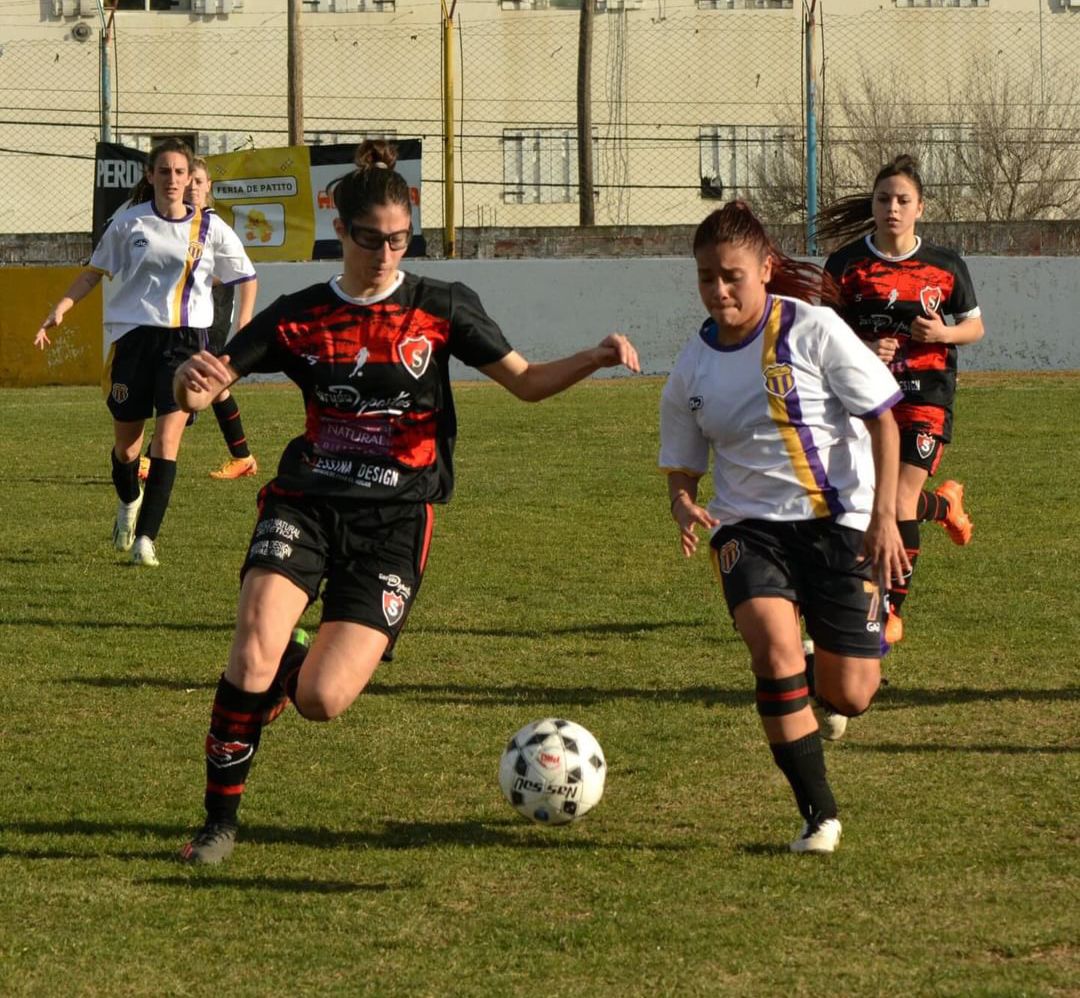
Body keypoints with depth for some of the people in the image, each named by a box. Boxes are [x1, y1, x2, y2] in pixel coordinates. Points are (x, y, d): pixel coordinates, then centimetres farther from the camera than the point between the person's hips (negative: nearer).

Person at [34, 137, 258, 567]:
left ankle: (146, 538, -14)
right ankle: (129, 503, 42)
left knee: (167, 439, -15)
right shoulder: (129, 222, 2)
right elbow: (94, 272, 12)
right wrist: (60, 309, 0)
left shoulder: (209, 228, 1)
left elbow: (247, 278, 13)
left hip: (186, 338, -1)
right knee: (126, 444, 9)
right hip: (134, 333, 1)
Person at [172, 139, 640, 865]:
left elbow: (527, 382, 6)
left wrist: (595, 358, -13)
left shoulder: (441, 309, 2)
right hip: (307, 504, 1)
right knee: (254, 648, -24)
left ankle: (297, 667, 26)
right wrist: (193, 381, -23)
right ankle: (220, 820, -8)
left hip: (394, 519, -1)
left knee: (321, 700, -13)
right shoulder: (299, 317, 5)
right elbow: (200, 390, 2)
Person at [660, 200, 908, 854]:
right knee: (774, 647, -27)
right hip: (749, 524, 2)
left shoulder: (812, 329, -8)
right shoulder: (693, 366, 3)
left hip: (841, 520, -2)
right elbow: (683, 466, 13)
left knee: (848, 698, -2)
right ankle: (819, 814, -15)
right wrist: (684, 506, -11)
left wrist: (884, 516, -13)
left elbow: (881, 419, -5)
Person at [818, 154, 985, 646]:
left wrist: (944, 333, -11)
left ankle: (893, 610, 2)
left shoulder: (944, 265, 0)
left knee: (899, 502, -11)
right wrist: (862, 349, -16)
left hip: (926, 395, -2)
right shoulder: (847, 263, -1)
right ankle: (945, 504, 41)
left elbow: (974, 325, 11)